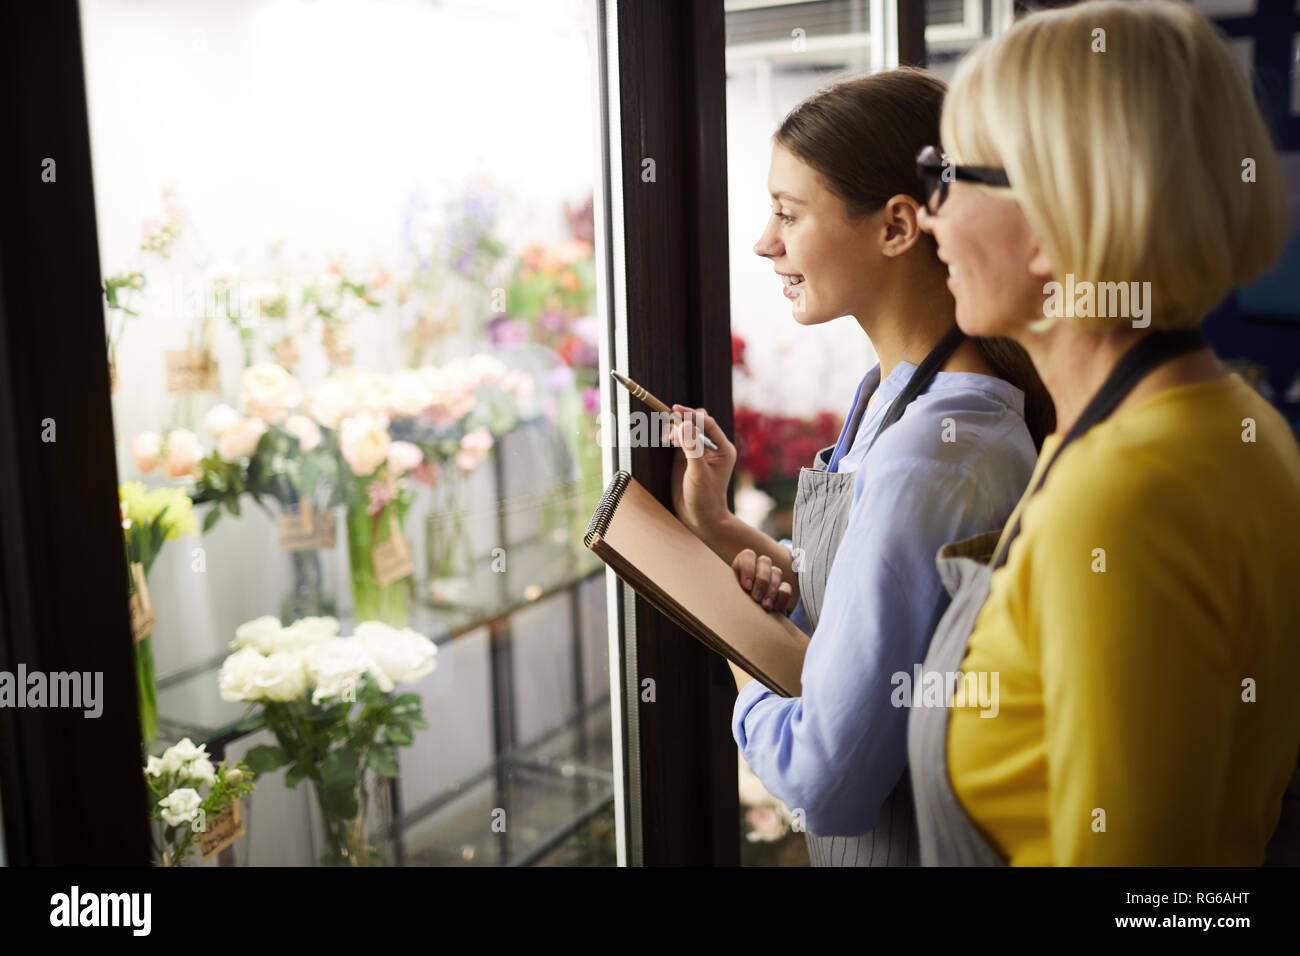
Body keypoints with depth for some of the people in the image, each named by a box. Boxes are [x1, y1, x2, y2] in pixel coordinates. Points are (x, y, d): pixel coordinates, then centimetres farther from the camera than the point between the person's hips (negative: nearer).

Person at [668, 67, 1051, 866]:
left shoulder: (928, 461, -31)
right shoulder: (892, 389, -1)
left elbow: (826, 782, -27)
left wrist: (745, 682, -10)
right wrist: (721, 531, -2)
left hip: (902, 840, -8)